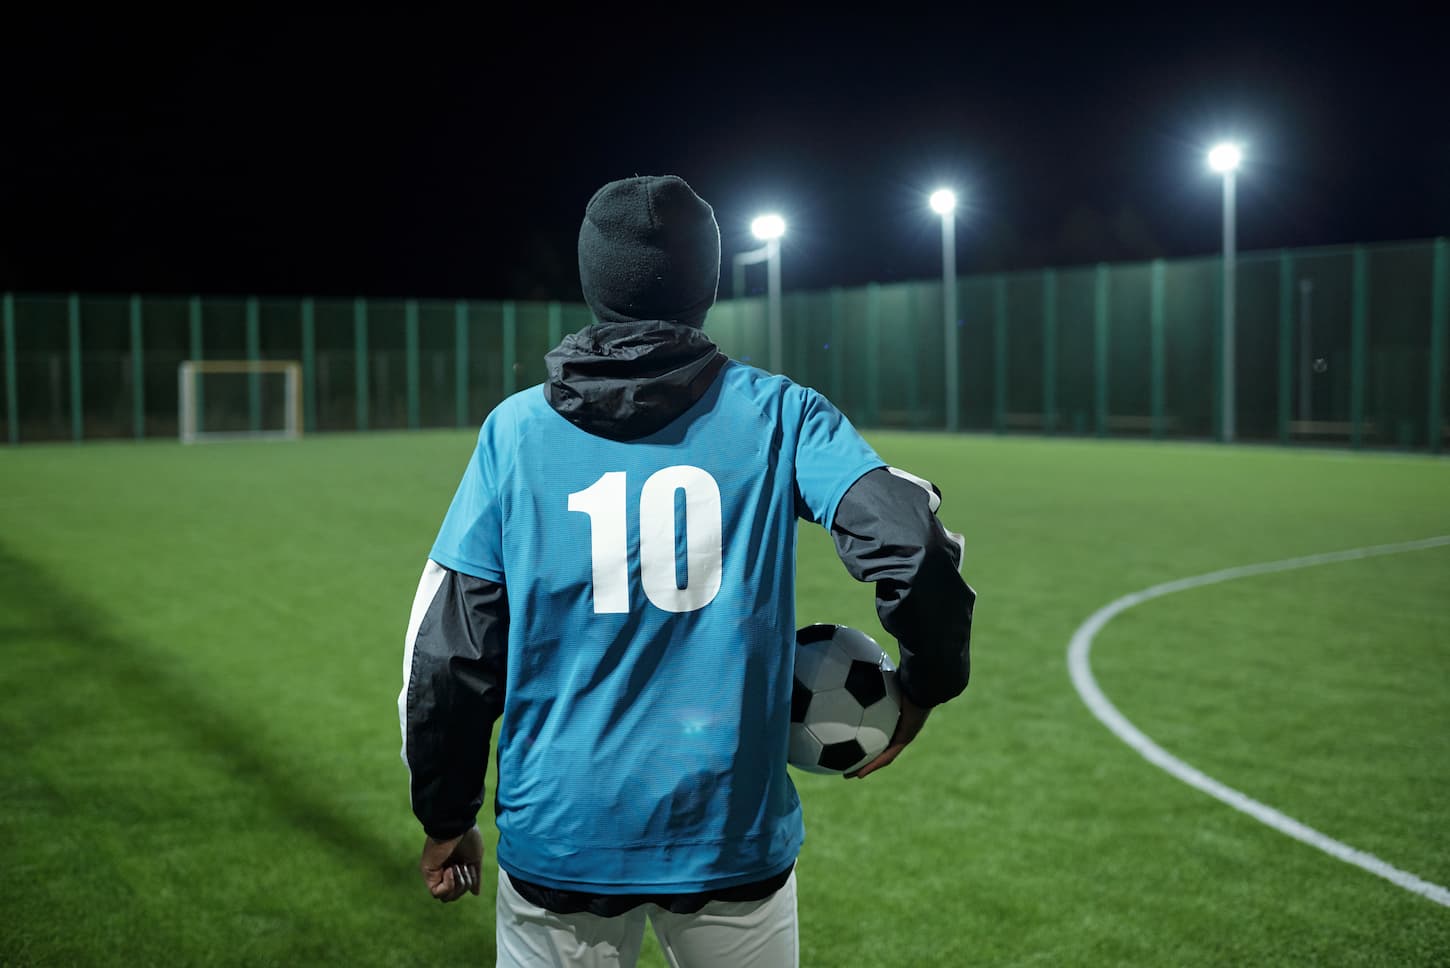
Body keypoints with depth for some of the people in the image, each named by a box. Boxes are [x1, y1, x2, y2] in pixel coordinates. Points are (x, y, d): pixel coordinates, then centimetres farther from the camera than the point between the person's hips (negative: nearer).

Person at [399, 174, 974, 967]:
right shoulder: (776, 413, -2)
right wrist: (926, 684, 2)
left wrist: (445, 816, 11)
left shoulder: (515, 429, 0)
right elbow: (907, 541, -16)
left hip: (561, 839, 1)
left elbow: (448, 655, -1)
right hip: (733, 836, 0)